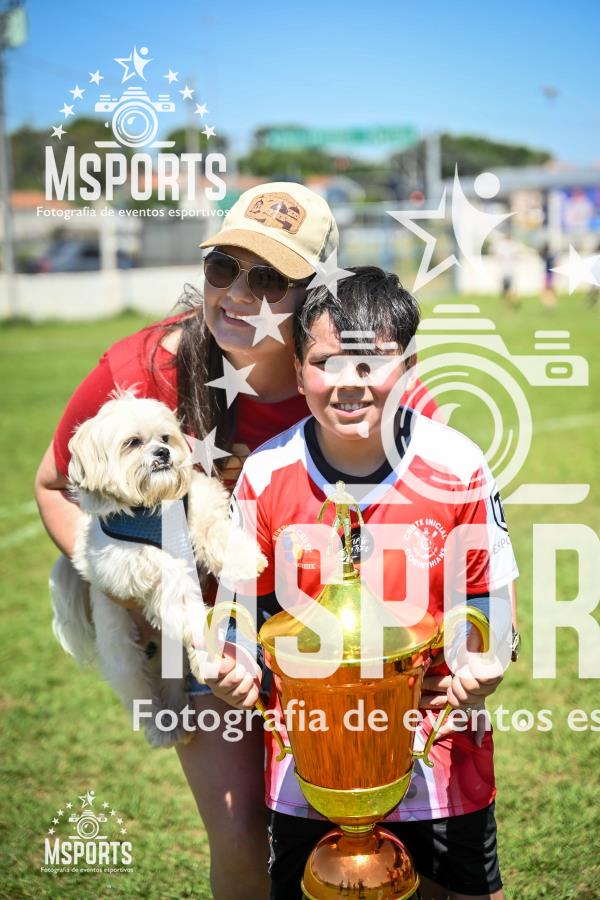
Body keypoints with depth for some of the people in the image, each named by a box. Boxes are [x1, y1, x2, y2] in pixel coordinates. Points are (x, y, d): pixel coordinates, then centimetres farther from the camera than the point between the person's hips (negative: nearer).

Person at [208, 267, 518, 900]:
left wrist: (484, 668, -18)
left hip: (440, 762, 0)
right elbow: (248, 602, 5)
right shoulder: (266, 475, -7)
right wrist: (233, 669, -14)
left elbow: (487, 593, 0)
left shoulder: (456, 467, -10)